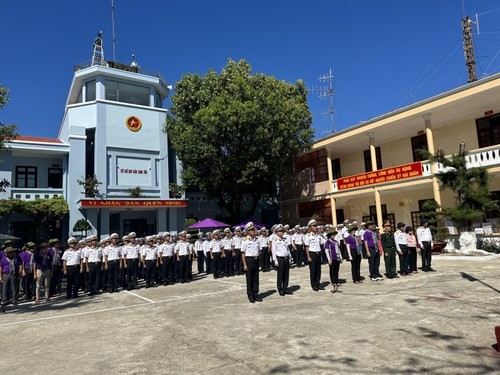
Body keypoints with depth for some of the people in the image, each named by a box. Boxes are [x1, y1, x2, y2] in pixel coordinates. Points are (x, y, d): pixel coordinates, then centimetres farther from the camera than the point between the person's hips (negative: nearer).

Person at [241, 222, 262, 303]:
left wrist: (258, 258, 7)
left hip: (256, 260, 5)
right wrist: (244, 264, -12)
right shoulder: (245, 241, -8)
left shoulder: (257, 240, 8)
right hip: (249, 260, -5)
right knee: (249, 278, 3)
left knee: (256, 278, 11)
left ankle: (255, 294, 22)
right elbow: (243, 253, -9)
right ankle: (250, 296, 14)